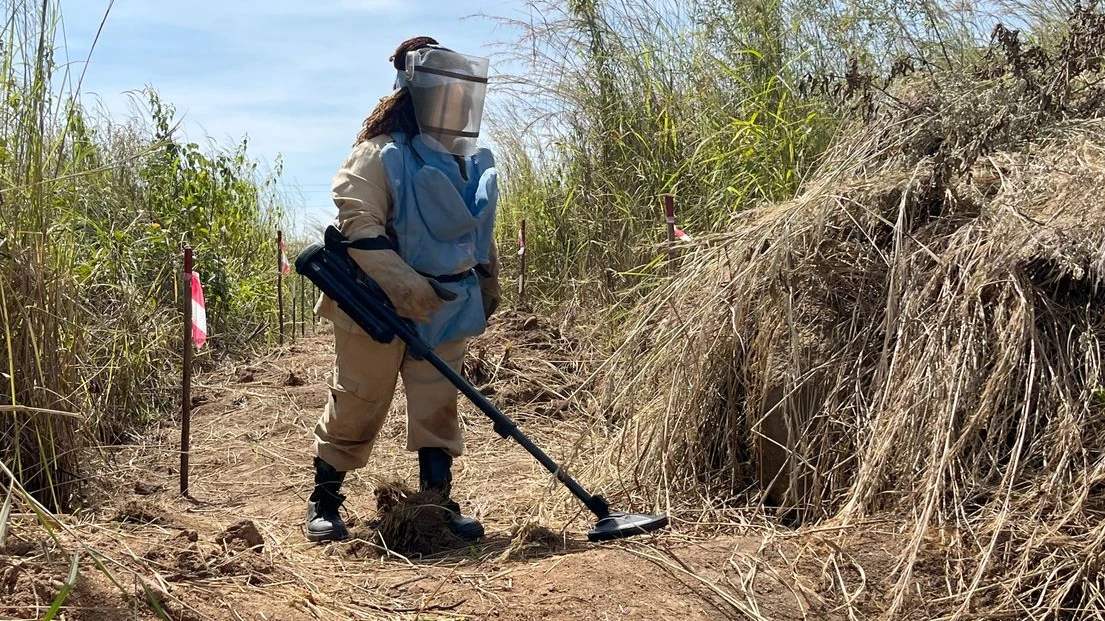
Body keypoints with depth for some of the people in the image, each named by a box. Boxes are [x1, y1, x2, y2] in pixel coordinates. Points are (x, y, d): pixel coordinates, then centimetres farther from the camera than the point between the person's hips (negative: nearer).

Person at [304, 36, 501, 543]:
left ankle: (439, 501, 12)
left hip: (445, 311, 6)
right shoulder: (380, 156, -14)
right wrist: (404, 285, -29)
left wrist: (488, 283, 23)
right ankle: (324, 501, 17)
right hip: (377, 306, -6)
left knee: (438, 406, 5)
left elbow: (481, 233, 22)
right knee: (357, 405, 3)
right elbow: (357, 223, -23)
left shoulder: (474, 166, 9)